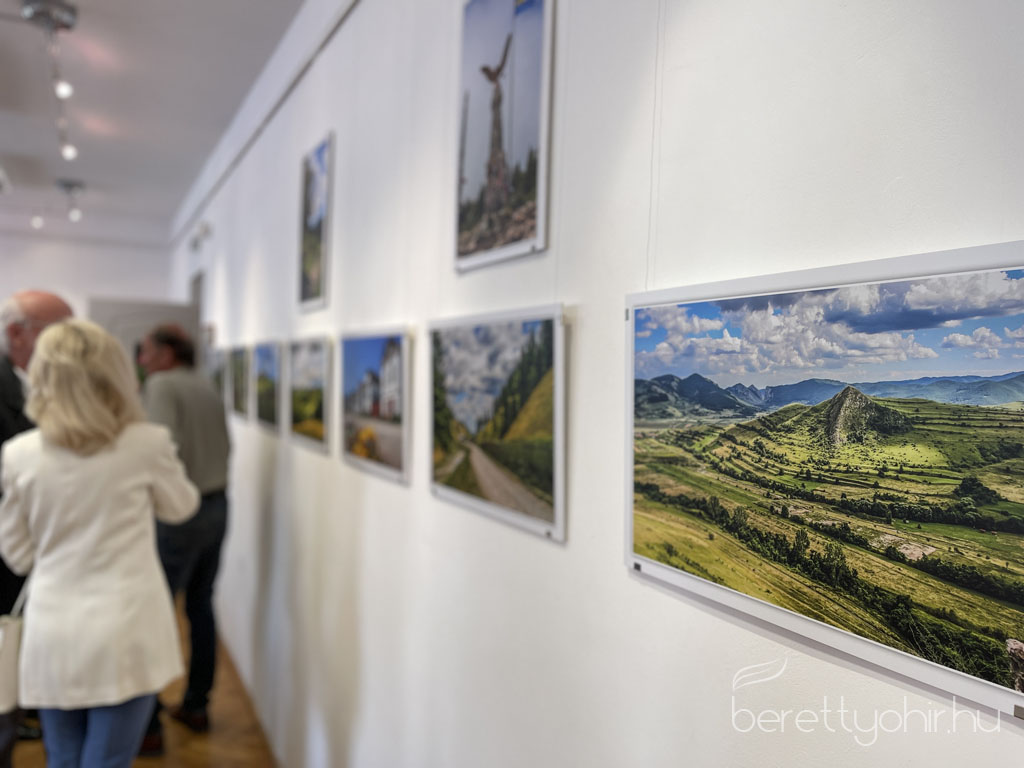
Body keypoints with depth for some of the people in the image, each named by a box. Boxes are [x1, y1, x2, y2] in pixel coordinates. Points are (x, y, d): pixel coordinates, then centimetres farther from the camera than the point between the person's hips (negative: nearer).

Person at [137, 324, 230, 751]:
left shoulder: (161, 385, -9)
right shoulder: (207, 387, 10)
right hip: (217, 506, 7)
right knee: (200, 607, 15)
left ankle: (148, 726, 8)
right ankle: (196, 706, 26)